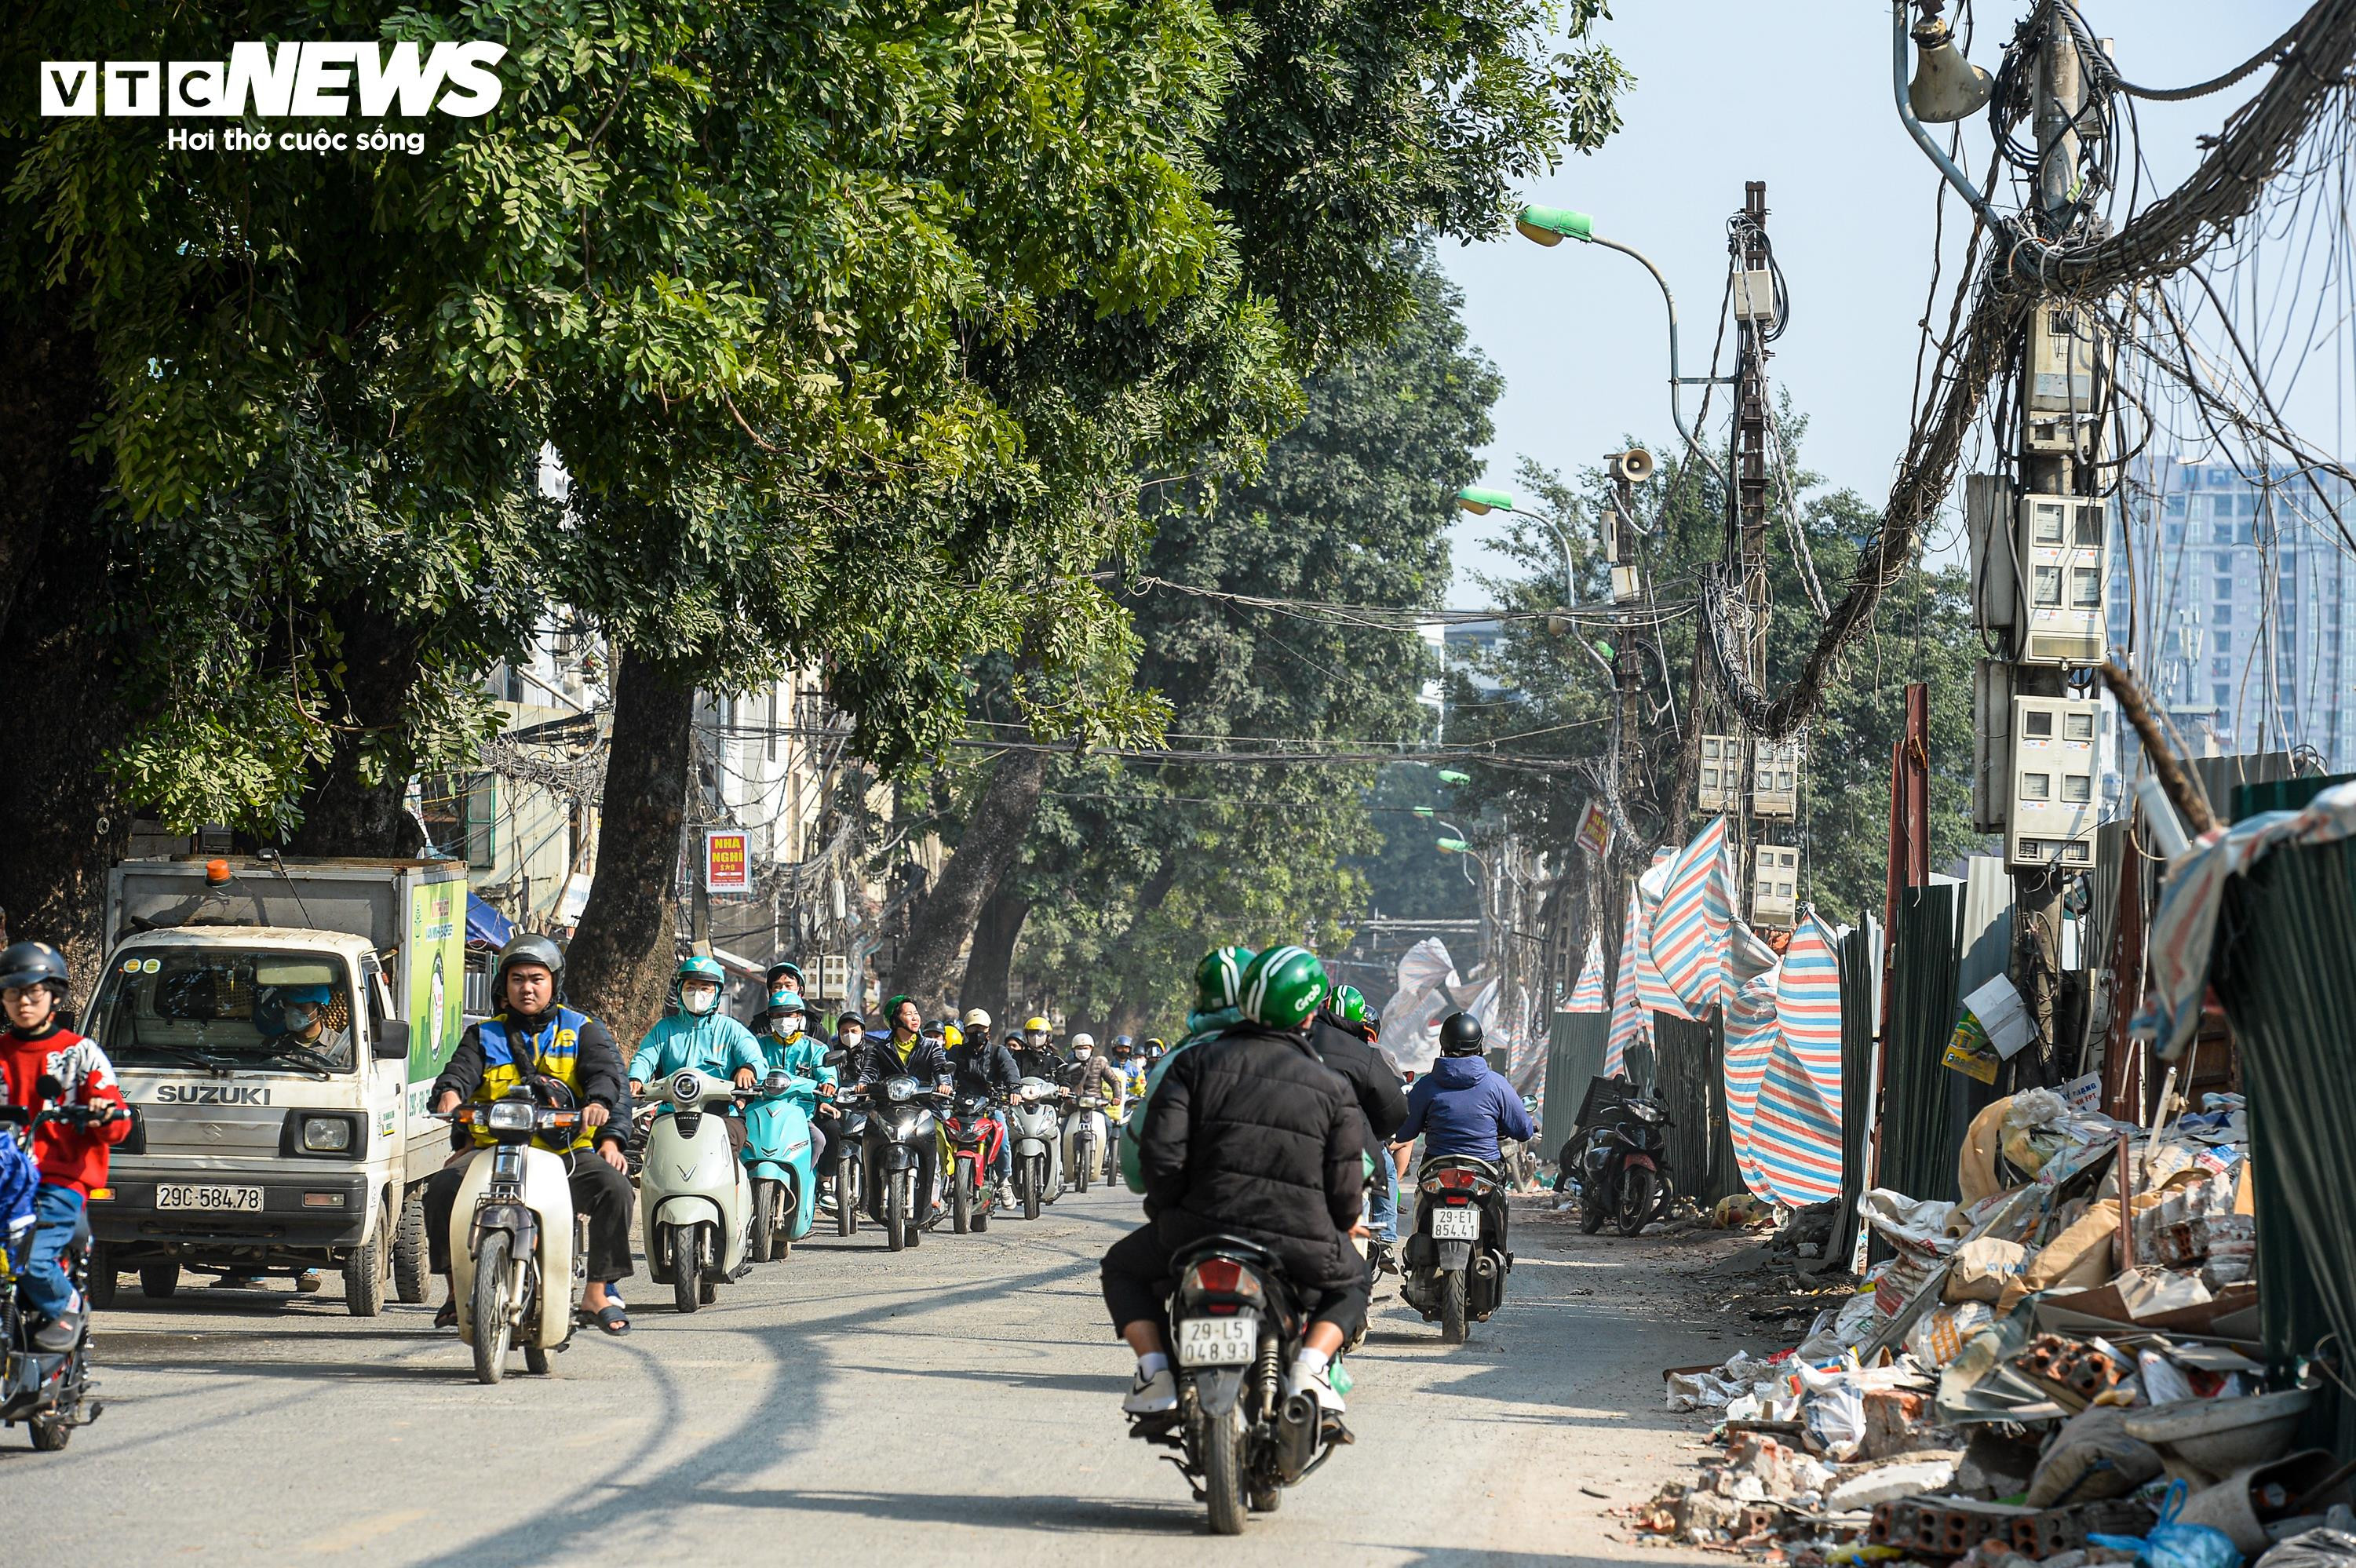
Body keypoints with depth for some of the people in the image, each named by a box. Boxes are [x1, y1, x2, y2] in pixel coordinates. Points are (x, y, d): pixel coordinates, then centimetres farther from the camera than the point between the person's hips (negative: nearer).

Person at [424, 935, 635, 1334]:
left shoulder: (582, 1031, 13)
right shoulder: (484, 1036, 17)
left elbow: (603, 1071, -3)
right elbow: (463, 1069, -1)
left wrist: (599, 1102, -28)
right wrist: (449, 1093, -26)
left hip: (568, 1148, -1)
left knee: (612, 1185, -29)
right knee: (442, 1187, -25)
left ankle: (599, 1293, -19)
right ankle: (458, 1288, -13)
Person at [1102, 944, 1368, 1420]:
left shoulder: (1196, 1061, 4)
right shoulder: (1332, 1087, 5)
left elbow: (1160, 1153, -5)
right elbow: (1345, 1190, 2)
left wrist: (1169, 1214, 14)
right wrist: (1336, 1228, 25)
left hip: (1201, 1234, 0)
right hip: (1300, 1248, 0)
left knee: (1123, 1268, 29)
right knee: (1350, 1282, 33)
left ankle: (1155, 1368, 5)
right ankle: (1311, 1365, 4)